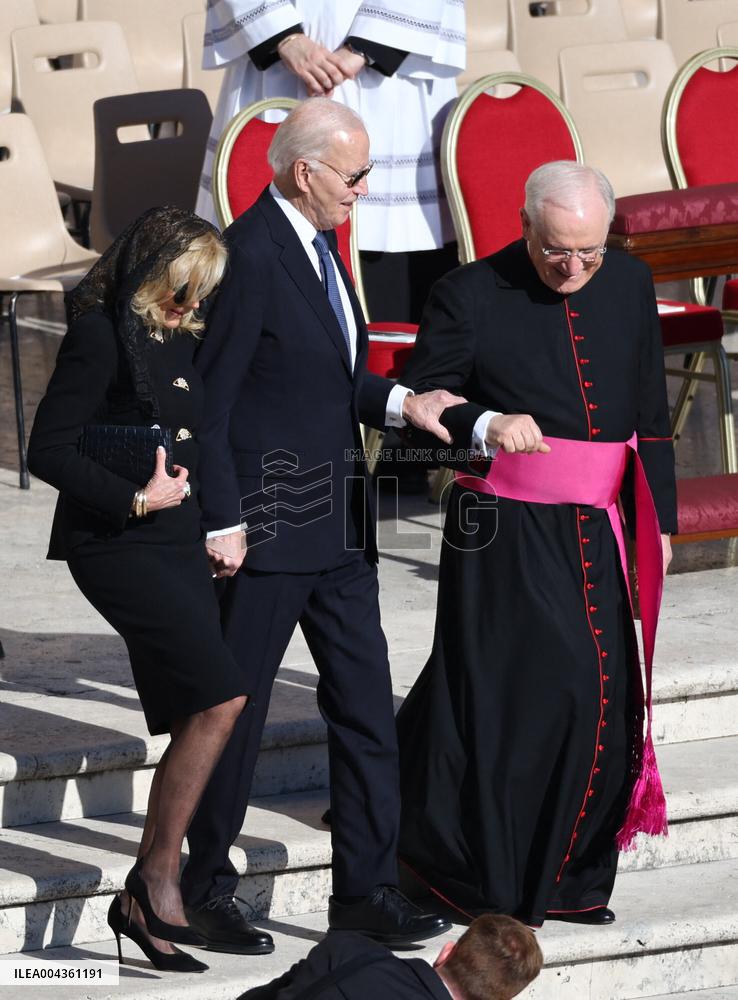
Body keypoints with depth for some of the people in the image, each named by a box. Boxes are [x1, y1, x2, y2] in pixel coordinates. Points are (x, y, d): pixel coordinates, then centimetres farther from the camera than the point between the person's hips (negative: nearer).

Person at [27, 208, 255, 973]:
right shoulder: (101, 335, -11)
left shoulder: (179, 338, 14)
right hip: (119, 549, -9)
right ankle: (158, 878, -10)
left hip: (177, 543, 9)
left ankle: (142, 903, 13)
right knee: (221, 697, -18)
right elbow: (47, 450, -15)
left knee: (194, 721, 6)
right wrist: (134, 498, -17)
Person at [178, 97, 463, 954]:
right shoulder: (250, 256, -19)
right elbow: (206, 399, -18)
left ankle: (366, 887, 15)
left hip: (337, 527, 9)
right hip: (267, 529, -9)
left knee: (366, 704, 8)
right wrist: (222, 522, -18)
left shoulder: (317, 243, 10)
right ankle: (205, 886, 18)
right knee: (234, 711, 4)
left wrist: (398, 401, 1)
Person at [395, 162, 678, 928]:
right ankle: (489, 883, 9)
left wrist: (658, 521, 14)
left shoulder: (629, 285, 8)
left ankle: (566, 878, 19)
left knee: (602, 700, 4)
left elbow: (650, 417, 16)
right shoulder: (470, 296, -7)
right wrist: (484, 426, -23)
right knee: (510, 696, -5)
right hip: (503, 534, -5)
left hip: (592, 533, 5)